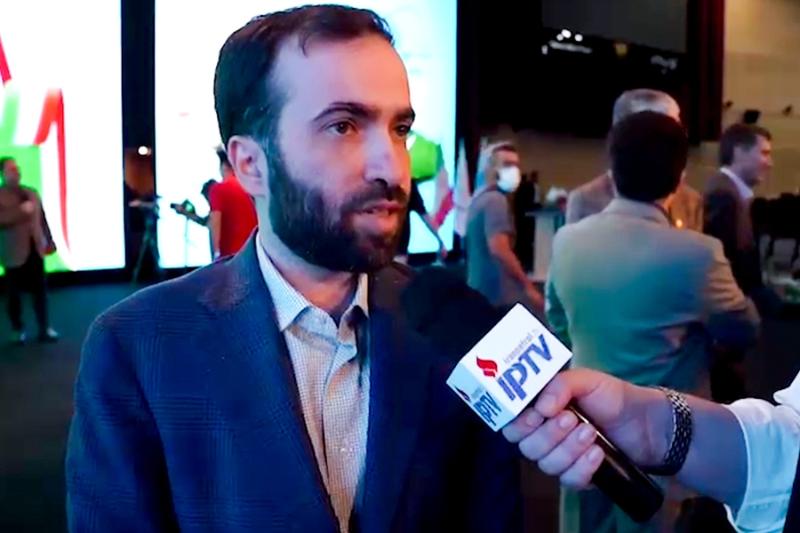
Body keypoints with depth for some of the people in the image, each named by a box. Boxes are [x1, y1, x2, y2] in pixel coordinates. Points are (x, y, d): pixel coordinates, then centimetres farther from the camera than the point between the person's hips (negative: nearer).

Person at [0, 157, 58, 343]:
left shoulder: (31, 193, 13)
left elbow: (42, 218, 14)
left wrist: (49, 241, 11)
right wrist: (21, 211, -22)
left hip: (35, 249, 4)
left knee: (40, 289, 5)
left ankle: (44, 328, 14)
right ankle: (18, 330, 19)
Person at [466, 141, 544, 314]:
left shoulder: (479, 199, 18)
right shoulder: (496, 200, -12)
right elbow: (499, 249, -23)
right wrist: (529, 287, -19)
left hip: (479, 292, 10)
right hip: (501, 295, -10)